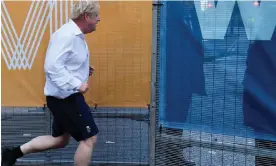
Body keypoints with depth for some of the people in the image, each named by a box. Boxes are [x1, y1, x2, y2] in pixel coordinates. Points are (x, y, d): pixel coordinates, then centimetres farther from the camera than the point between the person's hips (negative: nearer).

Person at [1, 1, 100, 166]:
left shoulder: (75, 35, 10)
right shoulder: (67, 36, -22)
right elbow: (52, 67, -29)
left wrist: (83, 70, 9)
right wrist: (77, 84, -29)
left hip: (68, 96, 10)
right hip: (65, 97, -10)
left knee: (60, 140, 19)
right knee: (89, 138, -2)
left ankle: (15, 152, 22)